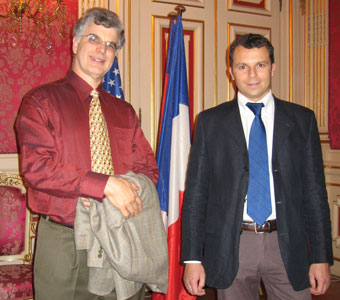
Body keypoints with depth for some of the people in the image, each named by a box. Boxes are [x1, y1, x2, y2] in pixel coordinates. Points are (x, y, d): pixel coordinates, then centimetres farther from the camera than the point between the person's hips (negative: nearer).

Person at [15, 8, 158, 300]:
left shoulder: (124, 112, 14)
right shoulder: (41, 101, -1)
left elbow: (149, 169, 10)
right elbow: (36, 167, -14)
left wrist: (130, 193, -13)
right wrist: (105, 185, -21)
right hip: (64, 241, -3)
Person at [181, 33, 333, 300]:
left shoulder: (302, 120, 5)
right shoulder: (210, 122, 3)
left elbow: (314, 191, 4)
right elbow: (196, 192, 1)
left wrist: (321, 257, 0)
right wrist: (192, 258, -4)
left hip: (287, 244, 1)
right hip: (230, 246, 0)